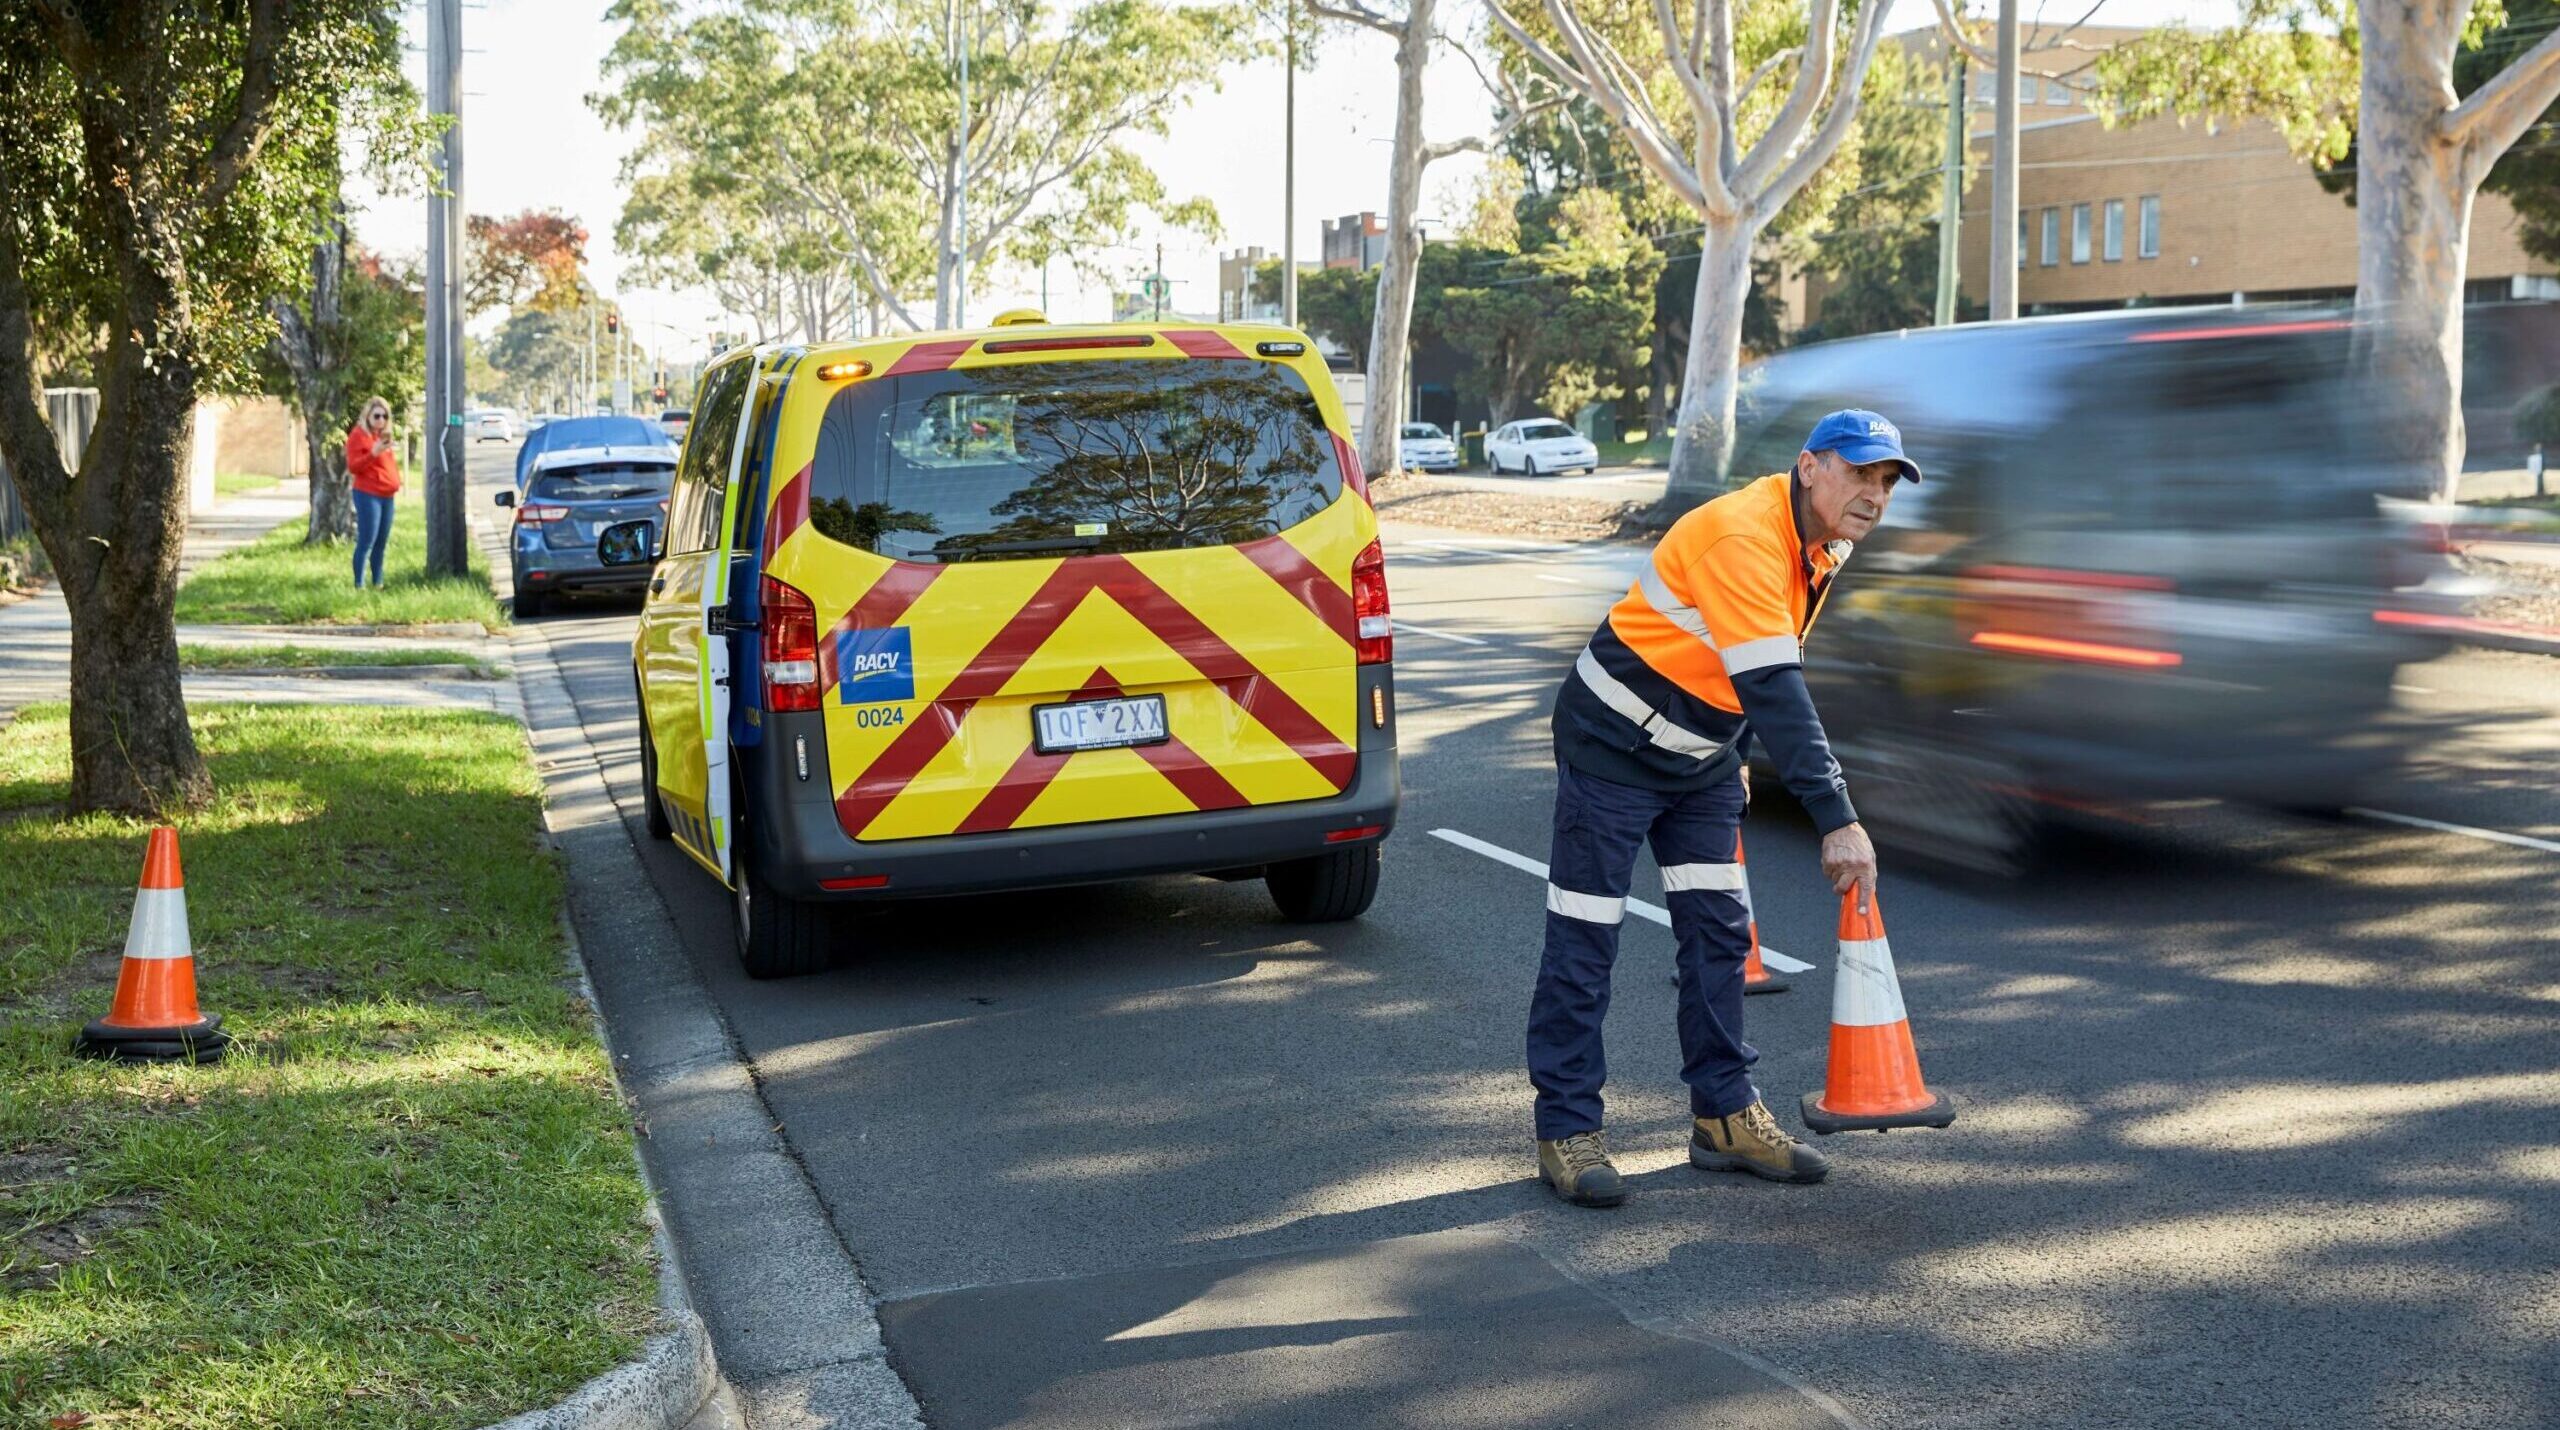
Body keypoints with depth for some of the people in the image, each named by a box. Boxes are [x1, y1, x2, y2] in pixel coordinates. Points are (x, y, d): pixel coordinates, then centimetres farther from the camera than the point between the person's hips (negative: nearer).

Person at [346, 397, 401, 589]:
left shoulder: (383, 435, 16)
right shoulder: (358, 434, -8)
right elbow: (353, 466, -14)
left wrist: (396, 480, 11)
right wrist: (373, 453, -28)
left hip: (387, 495, 8)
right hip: (368, 494, -8)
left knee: (382, 542, 10)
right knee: (367, 541, -10)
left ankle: (378, 583, 15)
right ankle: (359, 586, -8)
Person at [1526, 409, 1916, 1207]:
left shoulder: (1821, 547, 3)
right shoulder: (1743, 538, -28)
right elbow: (1776, 690, -35)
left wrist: (1734, 761, 19)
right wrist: (1836, 820, -38)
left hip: (1700, 758, 9)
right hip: (1613, 745, -9)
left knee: (1718, 932, 8)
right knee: (1583, 941, -3)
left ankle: (1725, 1115, 16)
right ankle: (1566, 1130, 4)